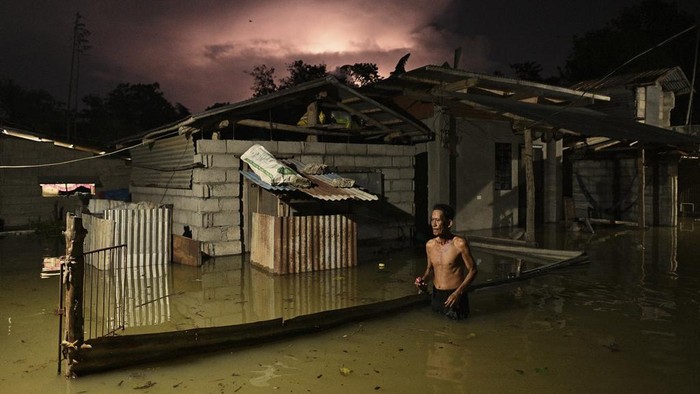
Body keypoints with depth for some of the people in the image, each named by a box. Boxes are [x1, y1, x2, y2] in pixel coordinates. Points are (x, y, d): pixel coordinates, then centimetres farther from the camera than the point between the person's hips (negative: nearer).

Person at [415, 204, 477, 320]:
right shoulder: (430, 245, 1)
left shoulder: (460, 243, -15)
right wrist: (423, 280, -5)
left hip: (455, 297, -5)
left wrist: (458, 292, -18)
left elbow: (472, 270, -8)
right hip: (436, 295, 5)